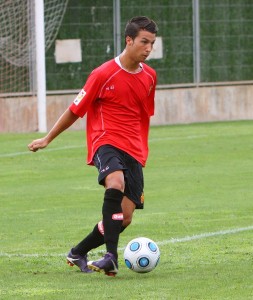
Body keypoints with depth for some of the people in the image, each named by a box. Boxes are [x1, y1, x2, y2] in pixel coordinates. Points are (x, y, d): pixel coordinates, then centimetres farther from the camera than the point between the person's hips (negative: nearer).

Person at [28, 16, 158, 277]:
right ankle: (111, 257, -40)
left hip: (133, 151, 6)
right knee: (116, 183, -37)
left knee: (125, 218, -2)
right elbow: (75, 110, 3)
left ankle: (78, 254, 20)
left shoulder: (149, 76, 9)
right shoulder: (103, 74, -7)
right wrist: (47, 139, 9)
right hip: (106, 143, -6)